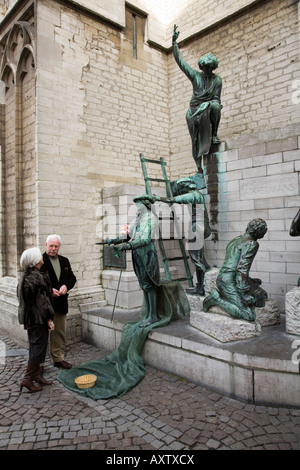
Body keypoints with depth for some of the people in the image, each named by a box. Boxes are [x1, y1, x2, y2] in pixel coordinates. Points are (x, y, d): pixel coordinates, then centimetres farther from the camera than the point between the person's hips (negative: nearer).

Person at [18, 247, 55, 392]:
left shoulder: (25, 277, 9)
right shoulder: (37, 277, -20)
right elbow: (42, 300, -20)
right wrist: (49, 319, -15)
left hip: (29, 318, 10)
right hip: (38, 318, -10)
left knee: (34, 346, 17)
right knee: (39, 346, 0)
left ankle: (36, 374, 28)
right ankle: (28, 379, 4)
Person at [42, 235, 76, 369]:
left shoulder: (64, 261, 11)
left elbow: (72, 278, 12)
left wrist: (66, 286, -8)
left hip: (60, 303, 6)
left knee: (60, 333, 14)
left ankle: (58, 358, 27)